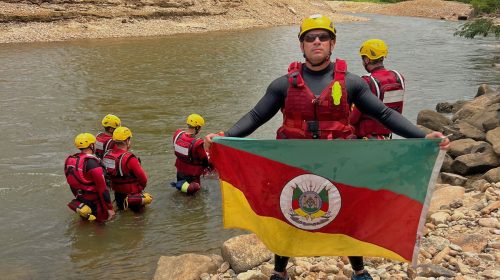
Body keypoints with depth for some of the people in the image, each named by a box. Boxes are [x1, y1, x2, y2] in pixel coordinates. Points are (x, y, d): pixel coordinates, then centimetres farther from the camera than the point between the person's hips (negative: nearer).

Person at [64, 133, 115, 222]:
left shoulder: (69, 161, 4)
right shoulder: (91, 162, -20)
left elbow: (72, 185, 14)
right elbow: (102, 188, -20)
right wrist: (110, 208, -15)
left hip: (80, 201, 7)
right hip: (94, 204, -7)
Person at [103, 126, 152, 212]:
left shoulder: (107, 155, -7)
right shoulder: (129, 158, -24)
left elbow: (108, 174, 6)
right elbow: (143, 179, -16)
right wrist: (141, 187, 4)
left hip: (117, 192, 6)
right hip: (132, 192, -6)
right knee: (149, 198, 13)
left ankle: (120, 202, 12)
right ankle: (131, 201, 1)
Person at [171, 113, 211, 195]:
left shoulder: (177, 134, -15)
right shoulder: (197, 144, -34)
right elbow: (204, 160, -17)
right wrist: (209, 166, 5)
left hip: (179, 169, 6)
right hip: (192, 173, -6)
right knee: (195, 188, 19)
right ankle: (181, 185, -7)